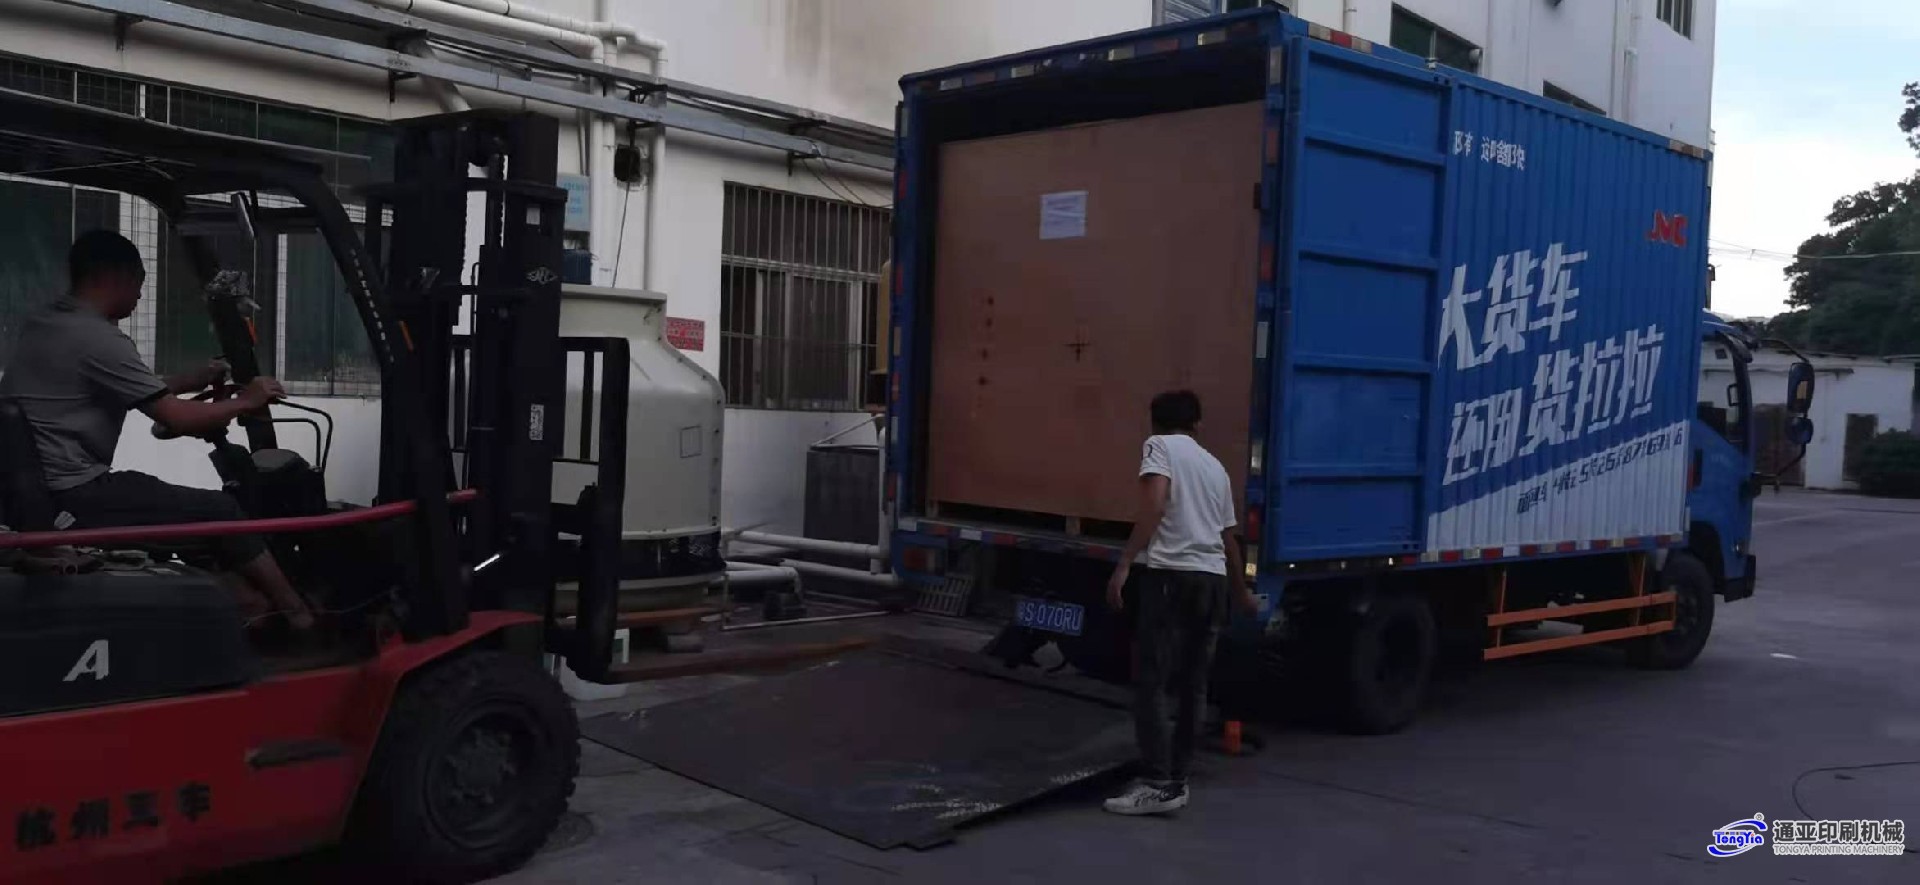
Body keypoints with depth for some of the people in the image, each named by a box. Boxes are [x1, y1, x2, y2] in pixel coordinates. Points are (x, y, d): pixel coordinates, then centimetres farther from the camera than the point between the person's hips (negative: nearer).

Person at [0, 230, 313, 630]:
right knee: (218, 509, -2)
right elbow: (179, 420, -16)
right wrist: (246, 402, 0)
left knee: (195, 505, 19)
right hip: (71, 498, -10)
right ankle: (297, 612, 9)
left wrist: (192, 381, 25)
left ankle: (246, 599, 12)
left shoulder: (43, 325, 13)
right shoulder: (97, 339, -17)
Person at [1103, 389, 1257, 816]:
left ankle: (1158, 784, -9)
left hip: (1172, 575, -7)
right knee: (1193, 686, 11)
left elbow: (1154, 506, -14)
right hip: (1213, 581, 7)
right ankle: (1176, 780, 16)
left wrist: (1124, 565, -17)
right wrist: (1241, 592, 45)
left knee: (1150, 682, -5)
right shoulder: (1216, 466, 23)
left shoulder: (1158, 445, 5)